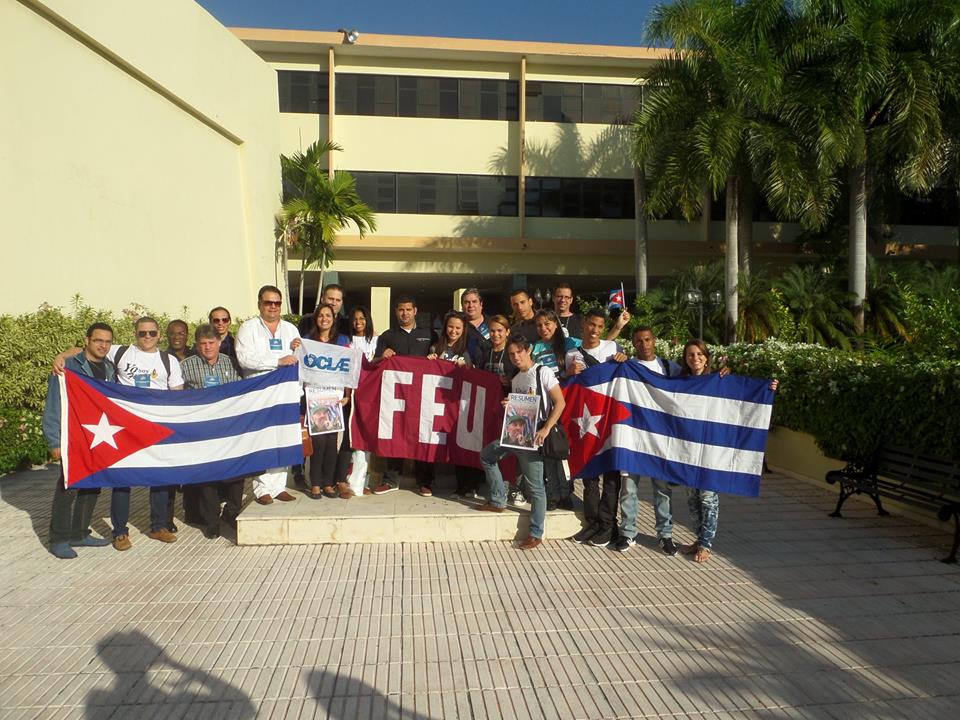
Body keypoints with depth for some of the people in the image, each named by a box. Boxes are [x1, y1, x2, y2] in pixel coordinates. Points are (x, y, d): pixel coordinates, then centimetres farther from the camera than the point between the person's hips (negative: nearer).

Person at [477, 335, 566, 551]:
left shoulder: (543, 372, -8)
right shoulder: (515, 380, 14)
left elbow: (560, 403, -13)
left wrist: (546, 429, -22)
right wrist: (508, 406, 0)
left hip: (533, 435, -8)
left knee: (535, 485, -3)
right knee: (487, 455, 12)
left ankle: (536, 534, 7)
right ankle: (497, 501, 23)